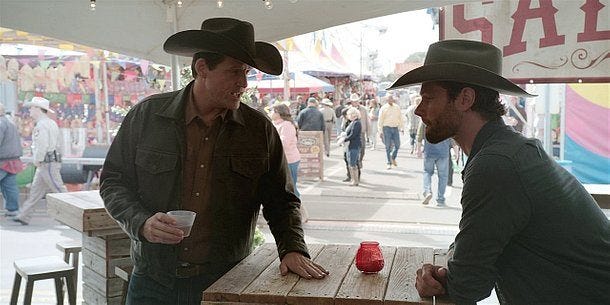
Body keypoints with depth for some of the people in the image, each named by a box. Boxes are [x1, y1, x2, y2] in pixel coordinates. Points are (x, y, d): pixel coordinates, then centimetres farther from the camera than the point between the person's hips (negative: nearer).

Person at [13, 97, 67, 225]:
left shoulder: (42, 125, -15)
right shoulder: (51, 123, 16)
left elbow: (42, 145, -23)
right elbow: (58, 144, 19)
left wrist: (37, 160, -12)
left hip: (47, 164, -10)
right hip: (53, 161, 10)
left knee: (59, 190, -5)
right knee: (35, 190, 12)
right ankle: (24, 217, 17)